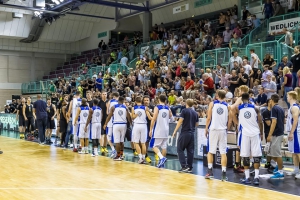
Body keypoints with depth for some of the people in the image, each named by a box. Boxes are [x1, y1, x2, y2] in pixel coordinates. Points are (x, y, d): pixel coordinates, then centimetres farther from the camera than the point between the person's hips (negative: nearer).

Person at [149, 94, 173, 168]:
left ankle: (162, 158, -20)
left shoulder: (157, 107, -9)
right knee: (164, 146, 9)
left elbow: (153, 119, -13)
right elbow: (170, 116, 24)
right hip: (166, 130, 6)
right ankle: (162, 161, 14)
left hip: (158, 129, -5)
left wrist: (150, 130, -9)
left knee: (154, 145, 0)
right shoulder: (168, 108, 7)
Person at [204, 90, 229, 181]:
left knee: (210, 151, 10)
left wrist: (206, 129, 6)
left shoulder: (212, 104, 1)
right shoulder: (227, 106, 7)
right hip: (223, 130, 1)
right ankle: (224, 174, 0)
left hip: (213, 129, -1)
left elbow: (209, 118, -3)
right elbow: (228, 120, 6)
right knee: (223, 153, 3)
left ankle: (210, 172, 7)